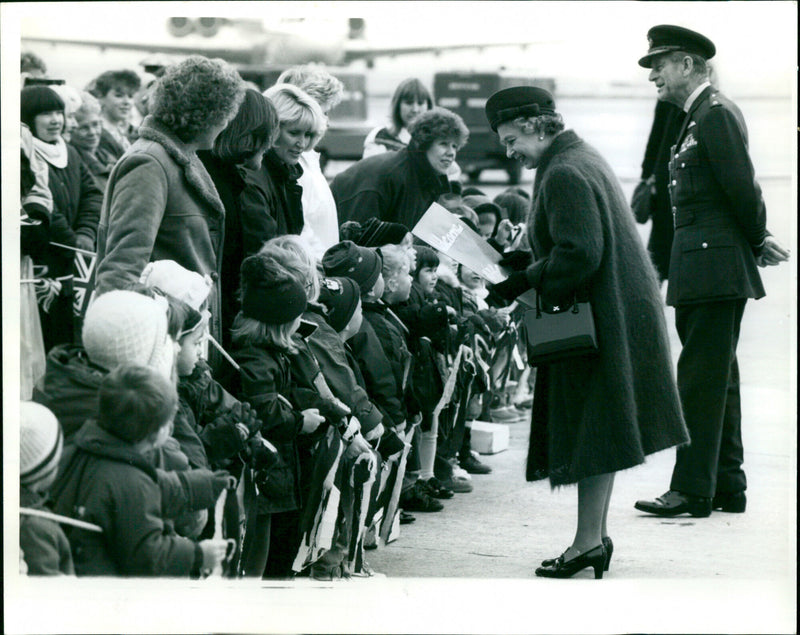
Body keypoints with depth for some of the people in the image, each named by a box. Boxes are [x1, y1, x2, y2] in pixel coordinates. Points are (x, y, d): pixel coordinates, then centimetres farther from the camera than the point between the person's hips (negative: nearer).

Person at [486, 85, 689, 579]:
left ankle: (589, 539, 0)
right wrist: (528, 261, 13)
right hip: (617, 308, 10)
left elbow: (579, 254, -25)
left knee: (589, 427, -5)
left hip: (603, 313, -10)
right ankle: (597, 534, 18)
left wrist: (527, 280, -16)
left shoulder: (564, 174, -18)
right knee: (596, 426, 13)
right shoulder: (582, 158, 15)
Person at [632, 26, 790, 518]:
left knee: (701, 377, -9)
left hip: (714, 269, -10)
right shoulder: (699, 117, 18)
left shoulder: (717, 113, -13)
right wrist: (760, 240, 10)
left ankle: (693, 489, -8)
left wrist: (758, 241, -4)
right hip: (703, 272, 10)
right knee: (717, 377, 13)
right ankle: (727, 485, 18)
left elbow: (741, 187, -17)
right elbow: (739, 190, 19)